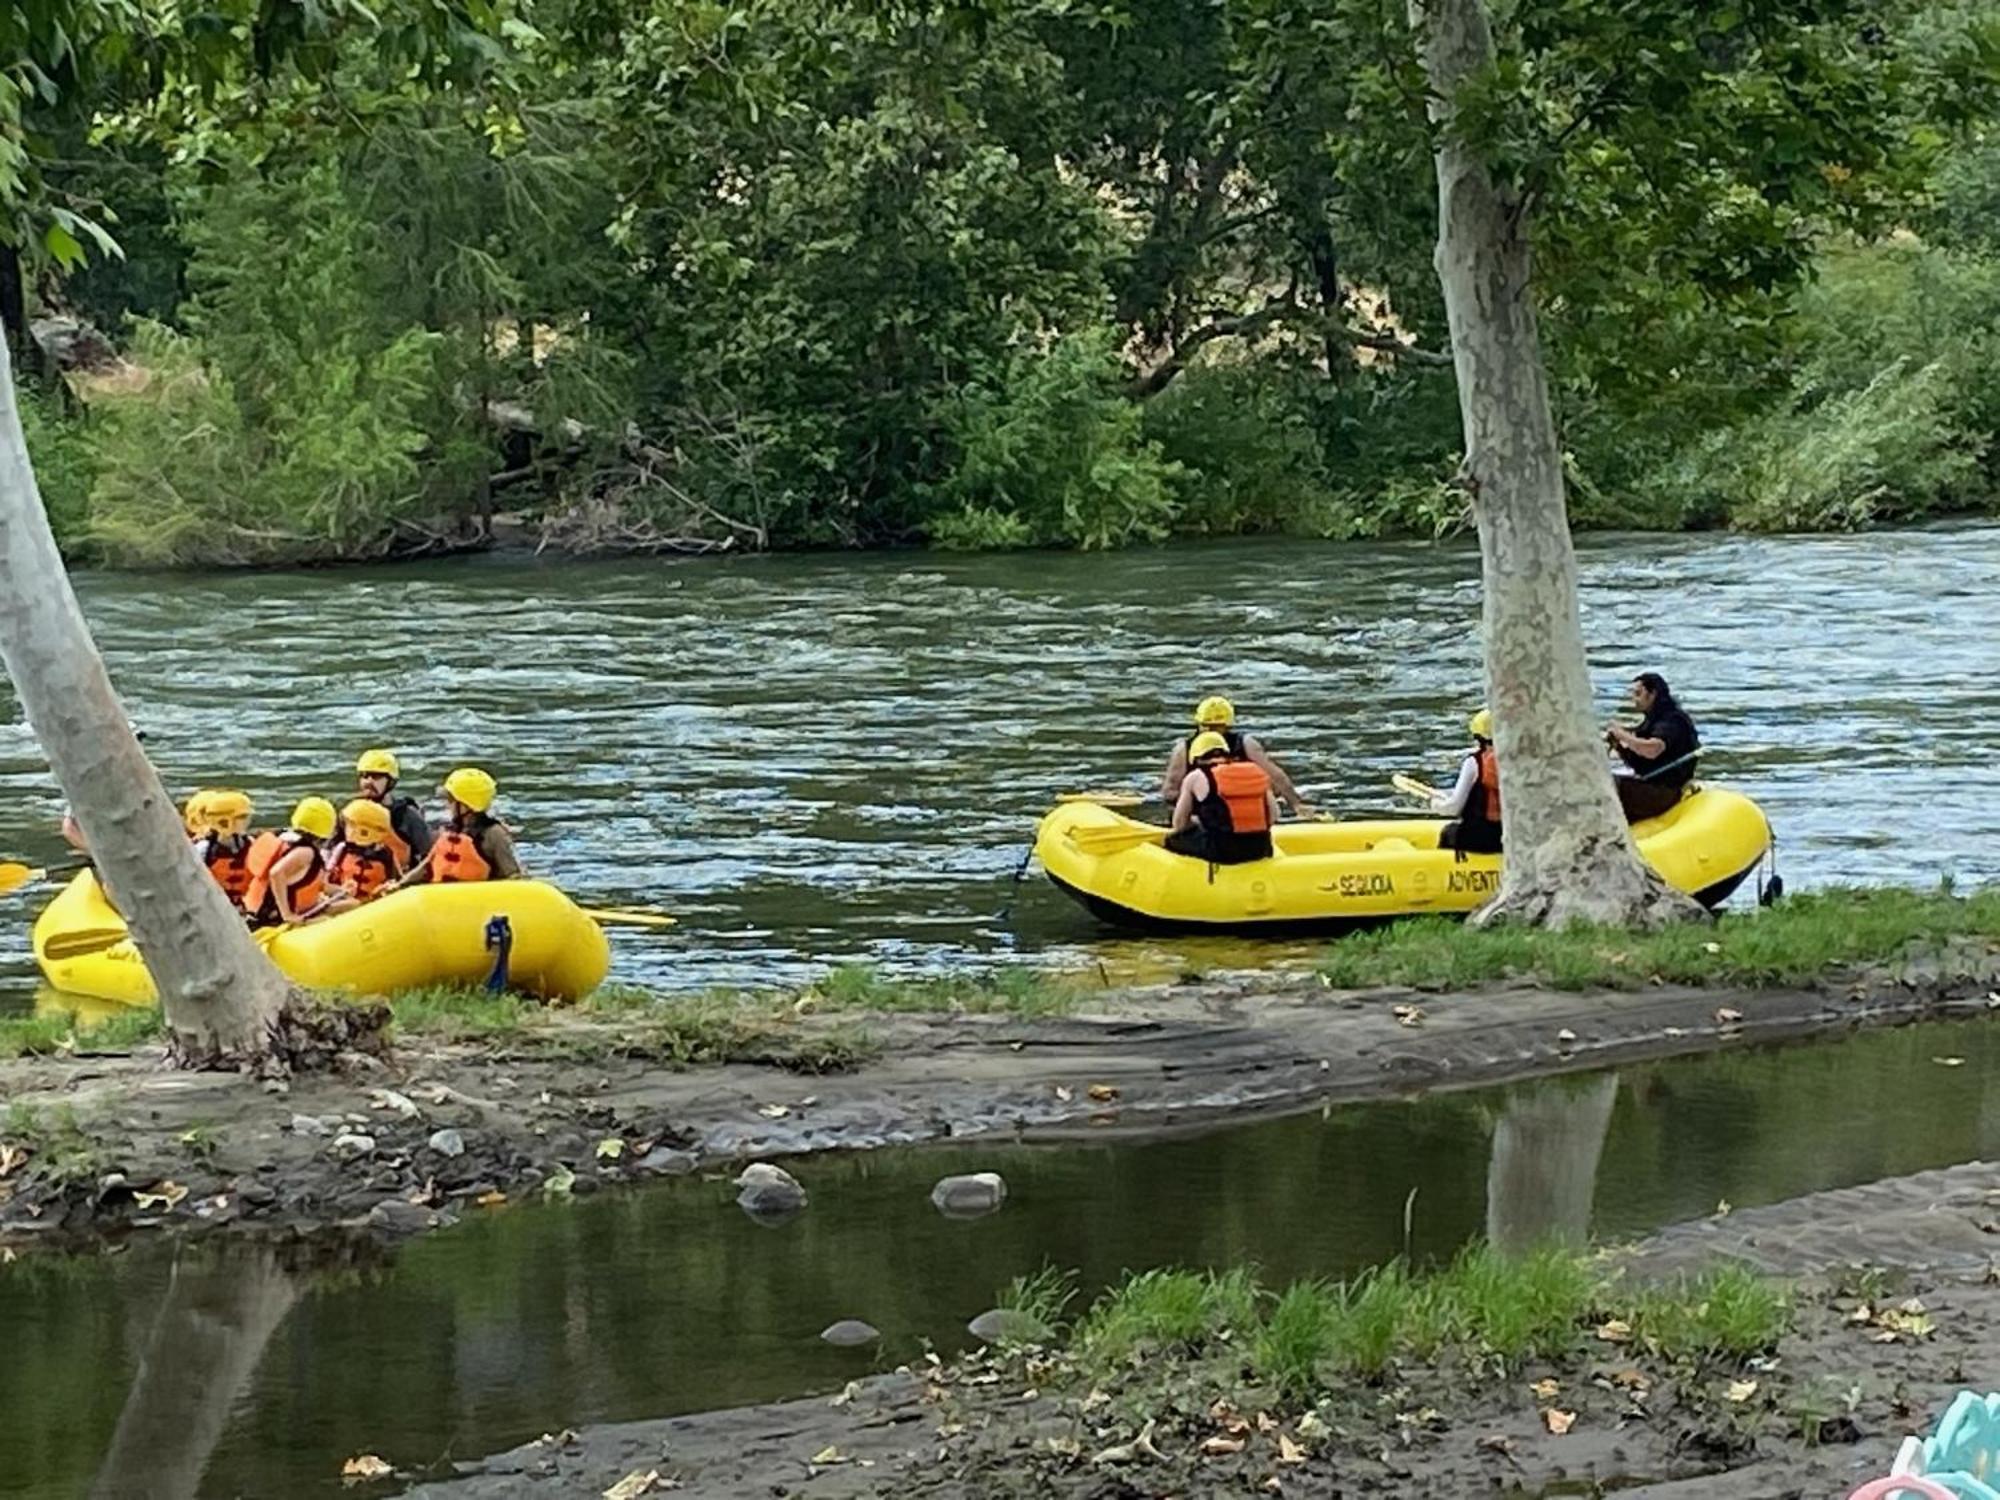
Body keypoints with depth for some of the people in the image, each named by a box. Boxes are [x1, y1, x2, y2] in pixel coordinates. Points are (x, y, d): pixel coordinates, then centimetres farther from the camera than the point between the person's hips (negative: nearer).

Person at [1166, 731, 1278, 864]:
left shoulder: (1195, 777, 4)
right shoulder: (1256, 771, 14)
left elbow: (1179, 824, 9)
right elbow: (1273, 816, 11)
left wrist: (1197, 821, 30)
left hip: (1219, 852, -4)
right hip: (1259, 849, 4)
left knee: (1172, 839, 20)